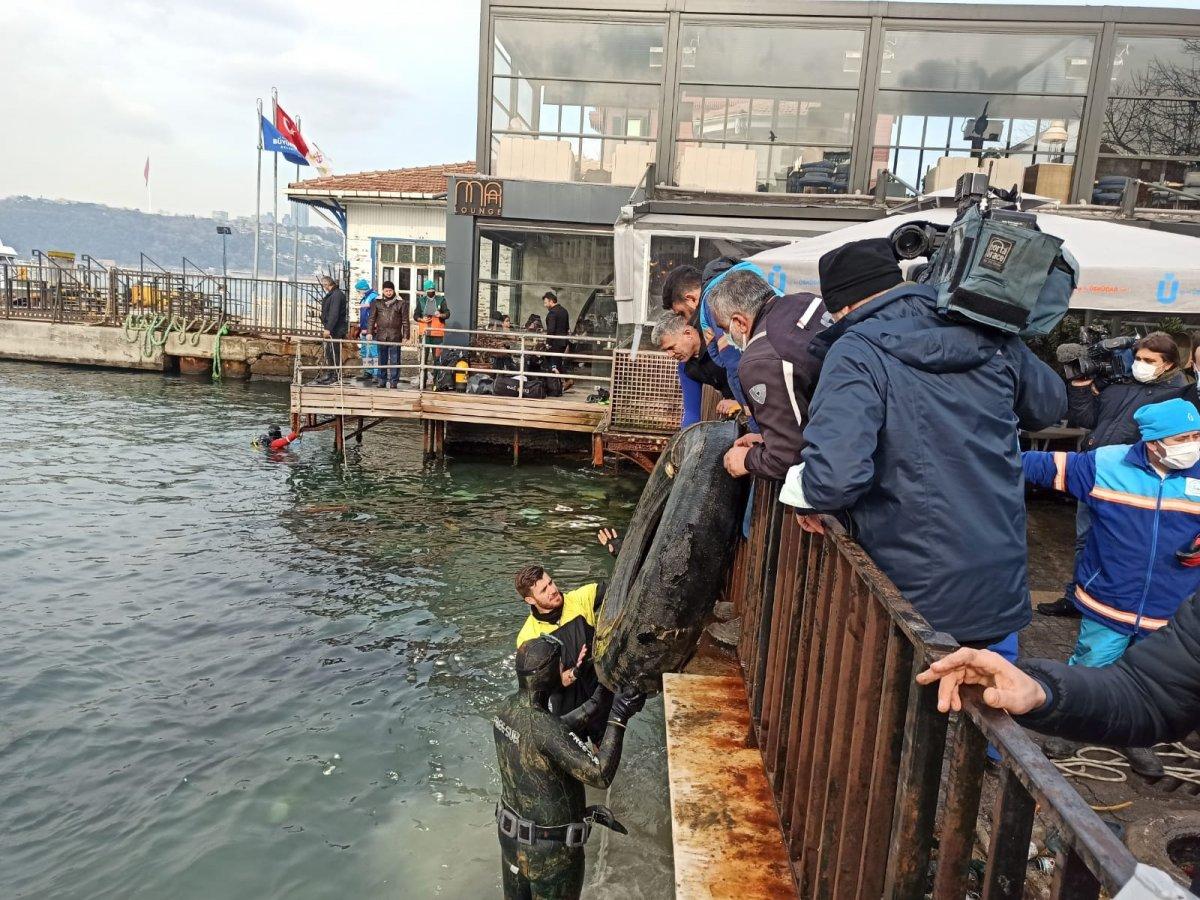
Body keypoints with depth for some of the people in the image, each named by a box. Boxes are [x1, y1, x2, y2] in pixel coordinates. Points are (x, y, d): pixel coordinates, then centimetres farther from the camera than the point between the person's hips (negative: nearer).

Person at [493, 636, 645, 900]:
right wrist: (617, 718, -31)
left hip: (510, 833, 7)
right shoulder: (541, 725, -35)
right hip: (551, 849, -7)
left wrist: (594, 705, 3)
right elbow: (600, 775, -36)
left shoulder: (507, 709, -10)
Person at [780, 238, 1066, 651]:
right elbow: (1051, 403, 18)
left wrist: (804, 494, -10)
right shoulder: (989, 334, 0)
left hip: (916, 601, -5)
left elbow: (835, 474, -31)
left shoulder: (856, 353, -18)